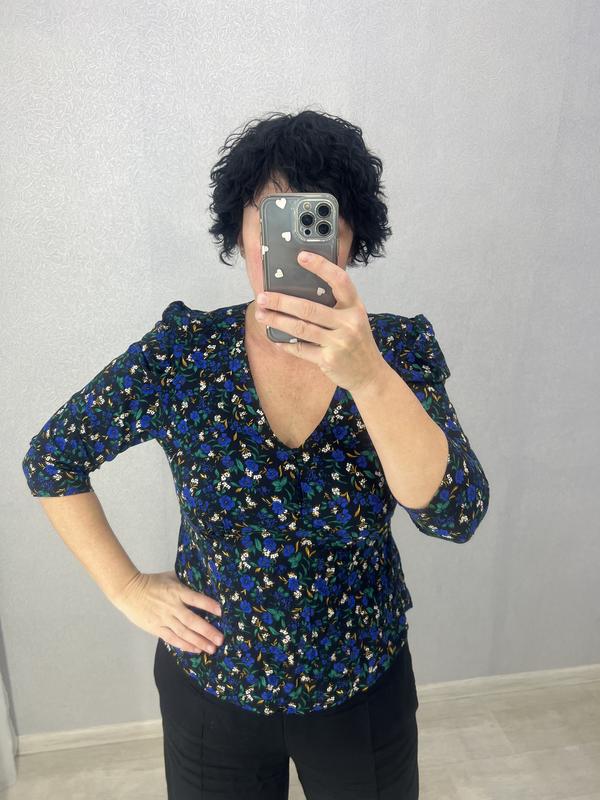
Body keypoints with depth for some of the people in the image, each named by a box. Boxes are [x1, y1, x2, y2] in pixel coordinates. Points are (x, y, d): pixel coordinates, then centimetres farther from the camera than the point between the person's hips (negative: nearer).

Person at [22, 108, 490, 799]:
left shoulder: (400, 349, -14)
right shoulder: (182, 354, -15)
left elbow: (454, 514, -26)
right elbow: (50, 461, -3)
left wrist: (367, 375, -40)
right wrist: (126, 588, -8)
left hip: (364, 690, 1)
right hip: (213, 684, 0)